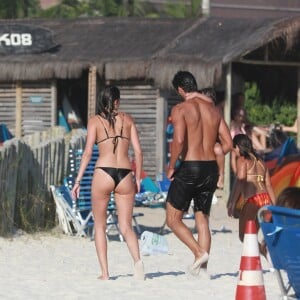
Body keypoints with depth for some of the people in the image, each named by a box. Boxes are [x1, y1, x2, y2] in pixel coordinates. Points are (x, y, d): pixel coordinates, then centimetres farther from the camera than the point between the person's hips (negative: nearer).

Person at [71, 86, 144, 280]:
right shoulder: (127, 119, 11)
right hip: (125, 175, 2)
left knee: (100, 226, 13)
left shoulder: (95, 121, 5)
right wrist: (138, 178, 15)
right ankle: (137, 260, -23)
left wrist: (78, 180, -2)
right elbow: (138, 151, 6)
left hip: (103, 173, -2)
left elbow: (88, 152, -4)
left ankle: (105, 273, 6)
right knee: (126, 227, 5)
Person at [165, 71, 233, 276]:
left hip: (189, 169, -6)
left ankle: (200, 252, -13)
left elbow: (179, 140, -22)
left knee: (173, 220, 4)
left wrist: (171, 166, -9)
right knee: (202, 220, 13)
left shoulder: (181, 109, -8)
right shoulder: (213, 109, 10)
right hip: (211, 169, 6)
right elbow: (228, 144, 9)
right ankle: (202, 267, 7)